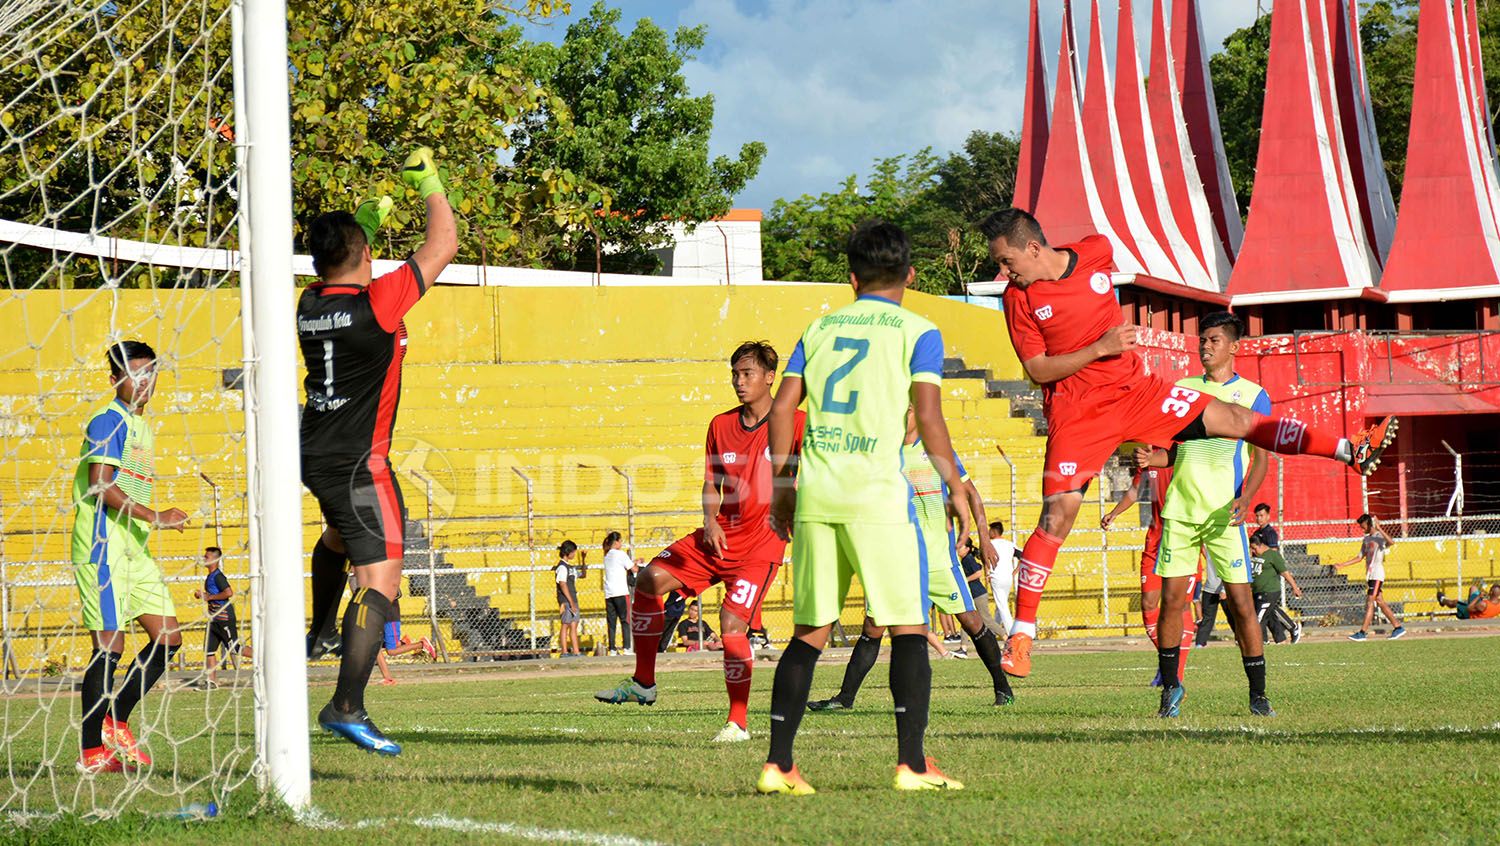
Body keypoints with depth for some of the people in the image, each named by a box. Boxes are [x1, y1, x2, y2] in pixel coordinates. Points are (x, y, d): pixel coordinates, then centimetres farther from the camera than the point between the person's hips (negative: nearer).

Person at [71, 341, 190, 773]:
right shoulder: (108, 421, -9)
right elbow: (100, 485, -19)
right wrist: (154, 517, -21)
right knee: (110, 644, -10)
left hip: (133, 547, 9)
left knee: (168, 637, 5)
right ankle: (91, 753, -5)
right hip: (103, 545, -9)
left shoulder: (141, 426, 20)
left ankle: (115, 723, 14)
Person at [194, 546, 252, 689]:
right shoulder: (210, 577, 16)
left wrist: (209, 597, -18)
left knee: (234, 648, -6)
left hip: (224, 617, -10)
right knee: (209, 648, 4)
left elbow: (229, 592, -25)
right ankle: (211, 680, 4)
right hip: (215, 618, 10)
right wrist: (202, 595, 9)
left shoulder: (218, 576, -14)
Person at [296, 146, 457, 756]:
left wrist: (366, 218, 33)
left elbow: (337, 269, 30)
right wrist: (430, 186, 7)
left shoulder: (310, 304, 3)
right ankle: (346, 706, -23)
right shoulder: (376, 302, -17)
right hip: (359, 463, -8)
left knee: (341, 534, 38)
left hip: (316, 454, 8)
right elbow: (443, 248, -7)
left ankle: (319, 632, 55)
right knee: (379, 579, -12)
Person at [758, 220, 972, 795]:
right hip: (878, 492, -4)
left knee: (809, 633, 9)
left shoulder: (820, 328, 15)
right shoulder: (917, 332, 3)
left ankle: (778, 764, 5)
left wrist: (783, 484, 19)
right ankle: (912, 764, -6)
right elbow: (928, 418, -7)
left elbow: (782, 409, 11)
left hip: (814, 495, 4)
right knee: (908, 629, 2)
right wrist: (956, 489, 1)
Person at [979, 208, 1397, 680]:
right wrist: (1100, 348, -20)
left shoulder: (1096, 252, -4)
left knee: (1233, 419, 0)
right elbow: (1037, 369, -10)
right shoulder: (1019, 297, -10)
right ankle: (1022, 633, -11)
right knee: (1058, 513, -14)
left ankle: (1353, 451, 4)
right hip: (1076, 411, -3)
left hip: (1135, 389, 3)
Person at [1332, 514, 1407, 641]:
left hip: (1377, 574, -9)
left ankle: (1363, 632, -12)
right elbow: (1360, 557, 22)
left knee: (1370, 602, -10)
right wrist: (1342, 565, 18)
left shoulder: (1380, 536, -8)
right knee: (1380, 602, 9)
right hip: (1370, 575, 9)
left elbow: (1391, 542, -30)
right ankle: (1398, 627, 15)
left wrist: (1379, 529, -31)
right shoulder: (1366, 539, 17)